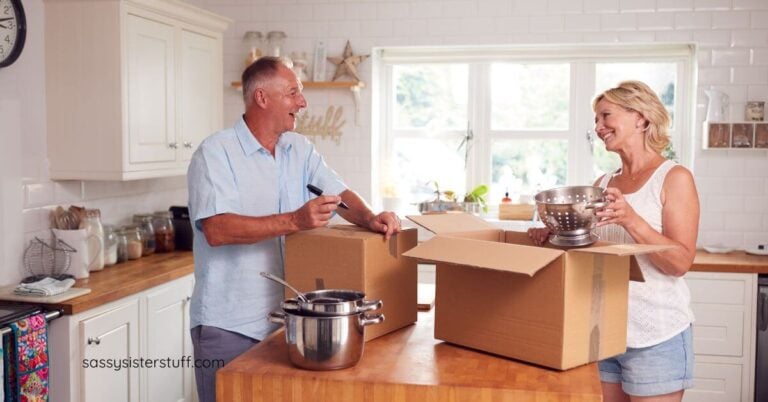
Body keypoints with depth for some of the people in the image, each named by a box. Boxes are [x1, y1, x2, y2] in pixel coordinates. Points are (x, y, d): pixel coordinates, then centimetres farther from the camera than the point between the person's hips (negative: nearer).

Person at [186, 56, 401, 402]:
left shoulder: (300, 149, 9)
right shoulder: (215, 152, -12)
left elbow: (340, 193, 7)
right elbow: (217, 229, -23)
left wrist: (369, 219, -15)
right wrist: (294, 221, -31)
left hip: (284, 318, 6)